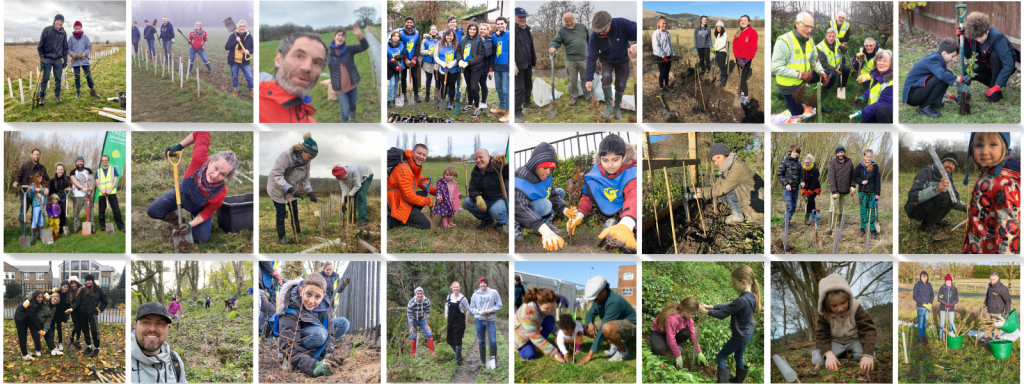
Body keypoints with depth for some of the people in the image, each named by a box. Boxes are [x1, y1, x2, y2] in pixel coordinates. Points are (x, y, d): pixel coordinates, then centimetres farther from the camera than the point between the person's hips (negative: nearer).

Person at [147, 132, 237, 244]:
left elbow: (206, 213, -23)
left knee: (201, 239, -8)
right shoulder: (200, 160, -45)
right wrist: (179, 146, -26)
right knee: (152, 211, -7)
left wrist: (190, 225, -36)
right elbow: (202, 133, -29)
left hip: (199, 208, -2)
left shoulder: (220, 193, -42)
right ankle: (179, 222, 21)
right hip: (180, 193, 2)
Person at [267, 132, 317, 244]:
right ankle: (281, 237, 20)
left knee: (294, 210, 14)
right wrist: (289, 189, -47)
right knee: (281, 212, 4)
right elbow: (276, 176, -37)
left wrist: (309, 192, -20)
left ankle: (297, 233, 32)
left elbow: (305, 180, -3)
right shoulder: (285, 156, -35)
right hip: (277, 189, -6)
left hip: (292, 190, 6)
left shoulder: (307, 162, -14)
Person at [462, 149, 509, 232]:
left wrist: (505, 164, -54)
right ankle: (487, 219, 8)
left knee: (496, 211, -39)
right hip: (486, 201, 6)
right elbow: (473, 190, -1)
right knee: (466, 203, -14)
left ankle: (502, 221, 2)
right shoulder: (475, 172, 2)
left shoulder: (498, 166, -18)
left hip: (501, 199, -6)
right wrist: (478, 197, -26)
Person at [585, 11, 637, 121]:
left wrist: (636, 44, -61)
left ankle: (617, 107, 28)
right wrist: (589, 79, -22)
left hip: (623, 60, 0)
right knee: (606, 77, -25)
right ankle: (609, 106, -10)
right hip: (607, 60, 0)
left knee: (621, 85, 1)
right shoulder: (594, 36, -28)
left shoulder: (622, 24, -34)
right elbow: (591, 57, -21)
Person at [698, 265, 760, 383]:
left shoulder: (742, 300, -34)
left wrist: (705, 311, -13)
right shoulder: (751, 296, -4)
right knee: (738, 356, 27)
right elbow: (728, 307, 2)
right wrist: (710, 306, -3)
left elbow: (722, 314, -26)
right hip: (747, 334, 8)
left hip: (739, 337, -8)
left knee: (721, 357, 8)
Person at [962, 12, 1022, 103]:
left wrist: (996, 87, -40)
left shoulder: (997, 37, -33)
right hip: (988, 64, 5)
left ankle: (997, 91, -23)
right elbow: (968, 55, -11)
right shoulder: (973, 35, -17)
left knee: (994, 55, -37)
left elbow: (1009, 65, -36)